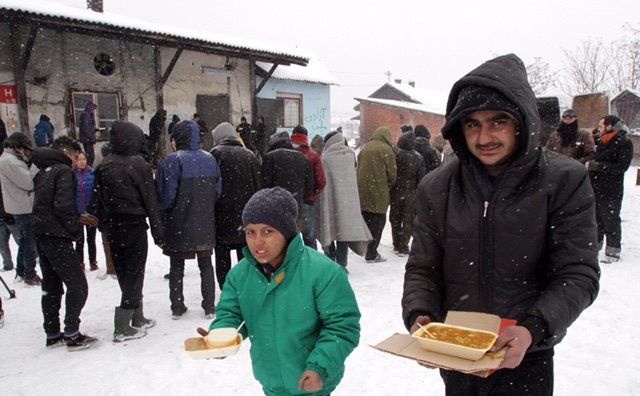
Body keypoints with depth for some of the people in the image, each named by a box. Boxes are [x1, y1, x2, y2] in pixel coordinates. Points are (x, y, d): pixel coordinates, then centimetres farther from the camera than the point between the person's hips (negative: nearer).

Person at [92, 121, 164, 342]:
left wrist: (105, 224, 13)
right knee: (134, 273, 2)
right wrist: (157, 232, -5)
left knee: (124, 274, 15)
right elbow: (150, 200, -9)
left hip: (113, 225, 5)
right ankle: (123, 327, 1)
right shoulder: (138, 164, -11)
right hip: (135, 224, -5)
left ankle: (137, 318, 26)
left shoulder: (104, 166, 4)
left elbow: (98, 198, 6)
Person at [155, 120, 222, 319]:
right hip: (205, 224, 4)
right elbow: (218, 190, 4)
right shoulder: (210, 159, 0)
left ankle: (177, 307, 20)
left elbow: (166, 195, -14)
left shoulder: (172, 161, -14)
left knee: (176, 266, 13)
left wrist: (163, 209, 5)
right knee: (206, 265, 15)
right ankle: (209, 307, 18)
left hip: (179, 224, -3)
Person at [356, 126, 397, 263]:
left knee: (367, 221, 17)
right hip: (378, 192, -6)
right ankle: (371, 254, 2)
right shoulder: (386, 149, -7)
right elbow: (392, 172, -7)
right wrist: (388, 186, 9)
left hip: (362, 191, 6)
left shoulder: (365, 148, 11)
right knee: (377, 223, 1)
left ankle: (369, 249, 23)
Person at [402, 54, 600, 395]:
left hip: (525, 360, -2)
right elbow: (422, 269, 1)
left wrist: (532, 329, -26)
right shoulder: (436, 188, -3)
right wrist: (419, 316, -18)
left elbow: (578, 276, -11)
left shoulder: (565, 181, -9)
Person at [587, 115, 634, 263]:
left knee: (611, 220, -3)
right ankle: (595, 244, 29)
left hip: (611, 191, -8)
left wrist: (598, 166, -26)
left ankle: (613, 251, 5)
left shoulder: (624, 143, -11)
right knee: (596, 218, 17)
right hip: (596, 188, 8)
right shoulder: (601, 141, 14)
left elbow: (621, 167, -20)